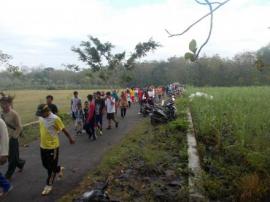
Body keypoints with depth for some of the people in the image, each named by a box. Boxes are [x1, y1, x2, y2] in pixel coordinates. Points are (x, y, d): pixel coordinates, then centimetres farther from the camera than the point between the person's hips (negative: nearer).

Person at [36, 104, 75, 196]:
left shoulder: (55, 119, -21)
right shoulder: (41, 117, -1)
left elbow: (63, 129, -11)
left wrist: (70, 138, 0)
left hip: (53, 146, -7)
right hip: (43, 146, 7)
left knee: (51, 167, 7)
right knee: (45, 164, 20)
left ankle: (49, 185, 24)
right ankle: (59, 169, 45)